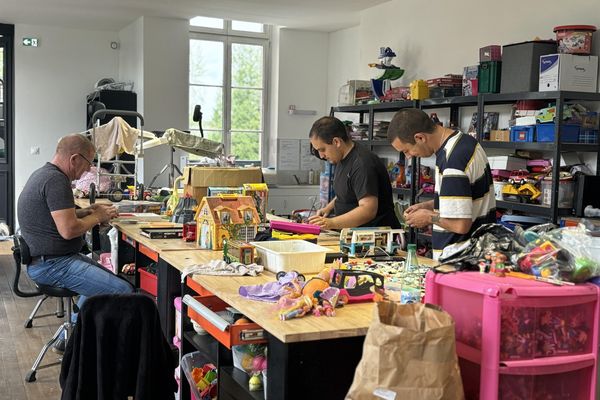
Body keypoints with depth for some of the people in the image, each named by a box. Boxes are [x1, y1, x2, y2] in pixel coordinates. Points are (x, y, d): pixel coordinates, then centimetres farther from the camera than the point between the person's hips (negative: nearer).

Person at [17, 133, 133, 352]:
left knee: (104, 279, 27)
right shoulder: (56, 180, -20)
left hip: (47, 258, 11)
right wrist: (97, 217, -8)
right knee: (123, 291, -19)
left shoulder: (43, 173, 15)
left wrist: (89, 211, 12)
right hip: (51, 264, -11)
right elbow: (68, 230, -26)